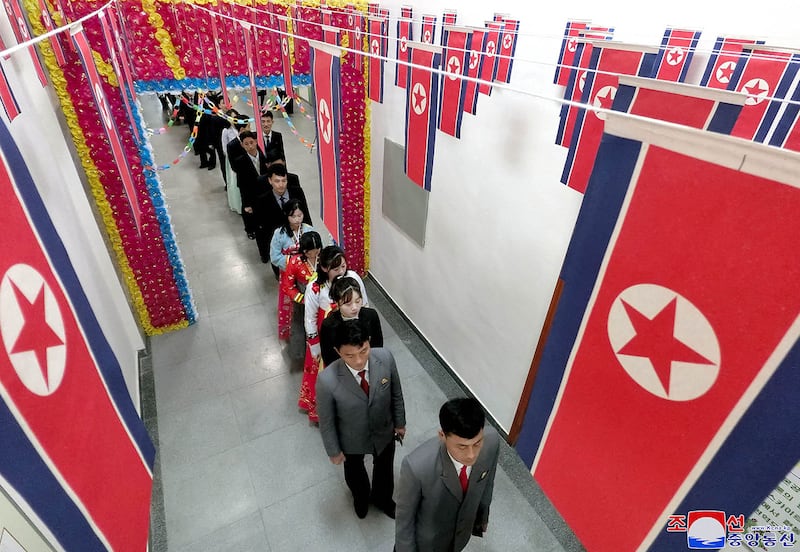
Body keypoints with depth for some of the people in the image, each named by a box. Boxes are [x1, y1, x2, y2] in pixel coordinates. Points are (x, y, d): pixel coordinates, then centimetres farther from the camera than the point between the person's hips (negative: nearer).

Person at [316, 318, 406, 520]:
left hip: (384, 432, 2)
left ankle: (382, 498, 65)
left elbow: (396, 393, -10)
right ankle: (361, 496, 67)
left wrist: (400, 422, 3)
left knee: (384, 468, 30)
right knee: (354, 471, 31)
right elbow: (326, 421, -18)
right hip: (352, 439, -1)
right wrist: (334, 451, -5)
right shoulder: (327, 380, -37)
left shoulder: (385, 358, -31)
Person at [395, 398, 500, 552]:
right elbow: (404, 517, -23)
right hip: (427, 539, -4)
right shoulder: (417, 466, -43)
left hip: (462, 531, 4)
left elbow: (487, 480, -6)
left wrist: (483, 513, 9)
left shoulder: (491, 440, -29)